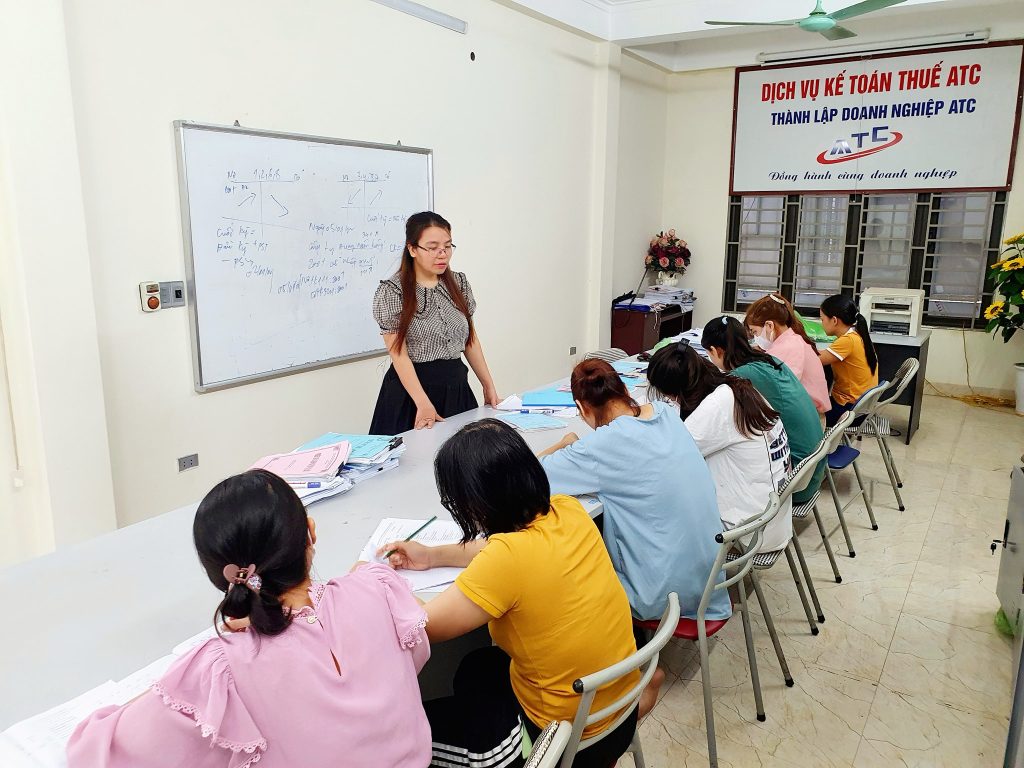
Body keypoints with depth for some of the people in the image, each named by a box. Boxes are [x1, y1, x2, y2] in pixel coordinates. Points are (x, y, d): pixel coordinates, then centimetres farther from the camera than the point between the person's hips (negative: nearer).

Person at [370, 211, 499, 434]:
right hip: (412, 387, -5)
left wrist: (489, 385, 10)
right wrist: (423, 404, -22)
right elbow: (398, 354, -14)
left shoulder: (459, 283, 6)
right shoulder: (392, 291, -10)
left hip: (456, 386, 5)